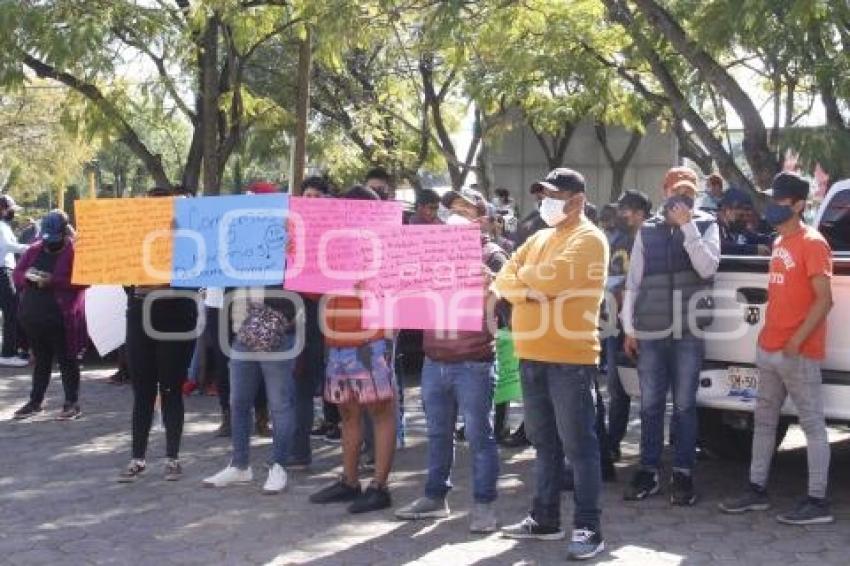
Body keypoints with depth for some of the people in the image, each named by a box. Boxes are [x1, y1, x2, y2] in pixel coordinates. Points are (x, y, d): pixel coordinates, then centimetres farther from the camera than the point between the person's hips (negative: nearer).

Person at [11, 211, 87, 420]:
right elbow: (17, 275, 13)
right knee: (41, 360, 16)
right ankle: (35, 401, 25)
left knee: (66, 360, 2)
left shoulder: (74, 251, -7)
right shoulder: (34, 250, 11)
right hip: (33, 315, 6)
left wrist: (53, 281, -23)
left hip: (61, 317, -6)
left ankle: (72, 403, 9)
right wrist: (28, 276, -10)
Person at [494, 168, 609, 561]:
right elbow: (503, 281, 9)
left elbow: (554, 277, -21)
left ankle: (589, 528, 2)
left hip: (570, 358, -8)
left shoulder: (589, 238, -7)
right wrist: (529, 291, -10)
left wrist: (524, 274, -1)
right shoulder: (538, 239, 18)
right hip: (532, 357, 8)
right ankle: (545, 518, 24)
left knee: (579, 445, -3)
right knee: (545, 444, 15)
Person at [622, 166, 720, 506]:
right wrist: (629, 328, 5)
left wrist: (687, 226, -14)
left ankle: (683, 474, 11)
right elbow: (633, 281, 9)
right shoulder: (647, 230, 9)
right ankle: (649, 471, 14)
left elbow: (707, 268, -11)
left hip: (690, 330, -2)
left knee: (684, 405, 3)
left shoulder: (706, 225, 5)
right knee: (650, 405, 6)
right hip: (650, 330, 2)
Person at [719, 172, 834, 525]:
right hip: (769, 349, 9)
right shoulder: (780, 243, 16)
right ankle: (757, 490, 23)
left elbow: (824, 300, -16)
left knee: (812, 425, -3)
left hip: (798, 352, -9)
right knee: (764, 421, 14)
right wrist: (768, 335, 17)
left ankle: (818, 502, 1)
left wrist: (797, 340, -21)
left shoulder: (812, 244, -11)